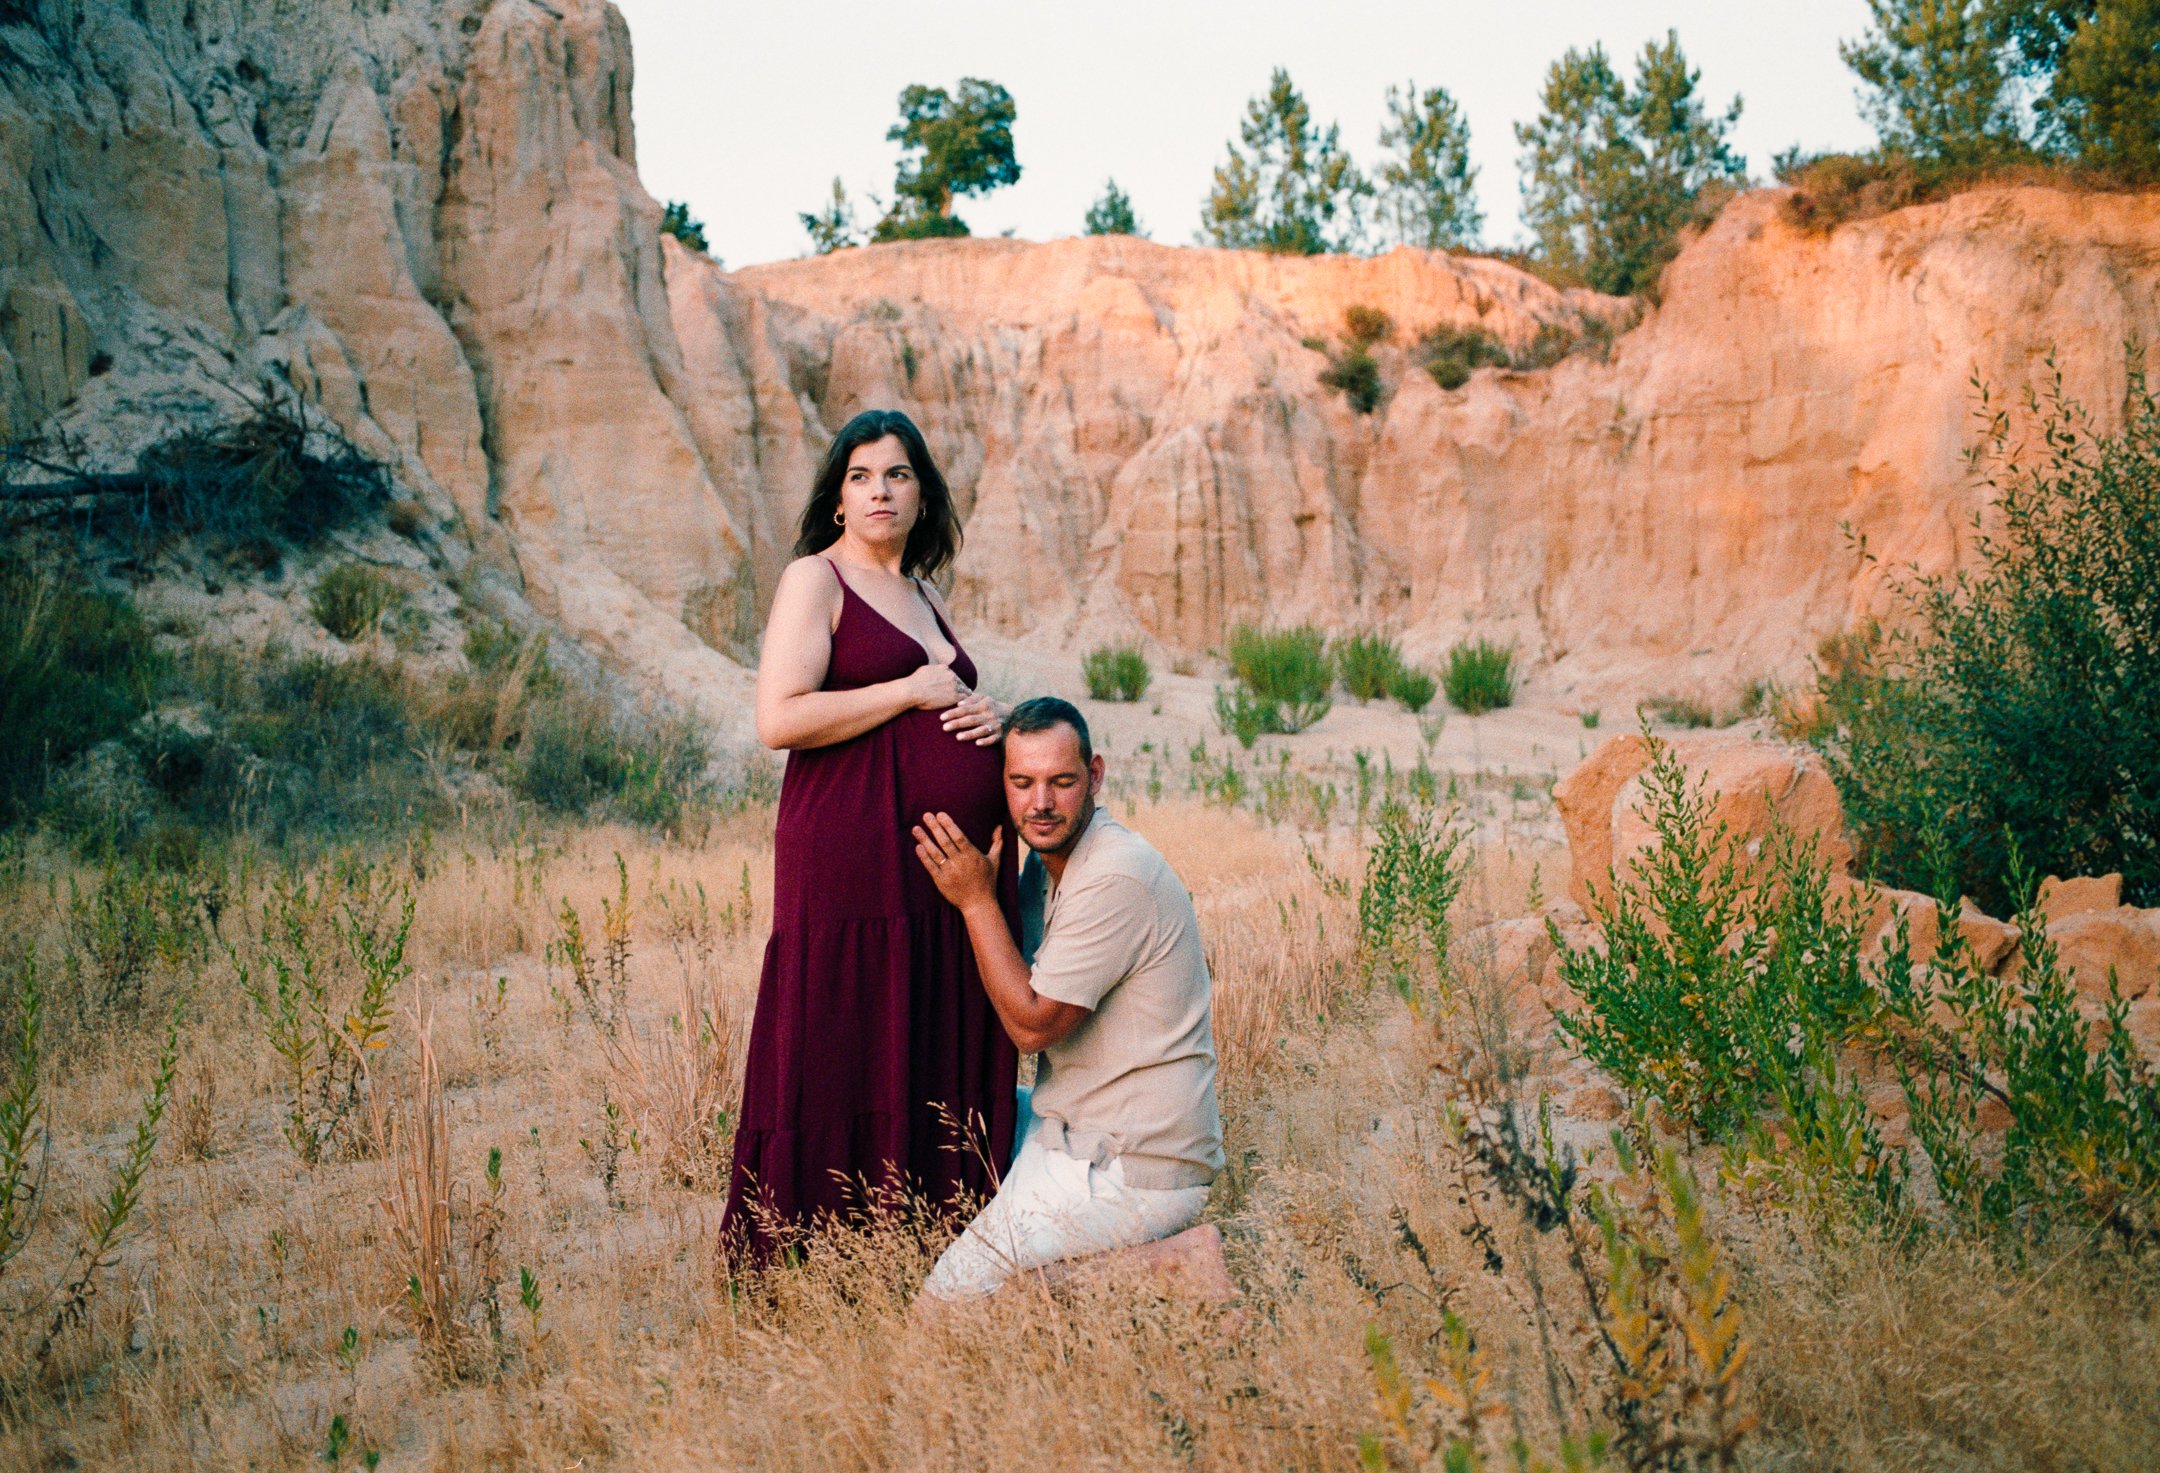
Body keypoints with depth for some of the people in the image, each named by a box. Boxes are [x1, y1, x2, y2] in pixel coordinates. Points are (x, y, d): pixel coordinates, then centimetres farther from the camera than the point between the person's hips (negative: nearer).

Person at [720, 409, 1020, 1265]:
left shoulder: (925, 598, 20)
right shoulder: (815, 581, -1)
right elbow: (780, 719, -14)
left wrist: (993, 719, 6)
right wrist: (914, 692, -9)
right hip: (856, 864, -7)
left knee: (948, 1062, 6)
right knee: (848, 1067, -6)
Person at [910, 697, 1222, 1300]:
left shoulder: (1115, 878, -23)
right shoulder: (1049, 859, 8)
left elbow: (1032, 1023, -19)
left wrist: (977, 900, -15)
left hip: (1134, 1171, -10)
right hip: (1091, 1134, 10)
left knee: (949, 1292, -10)